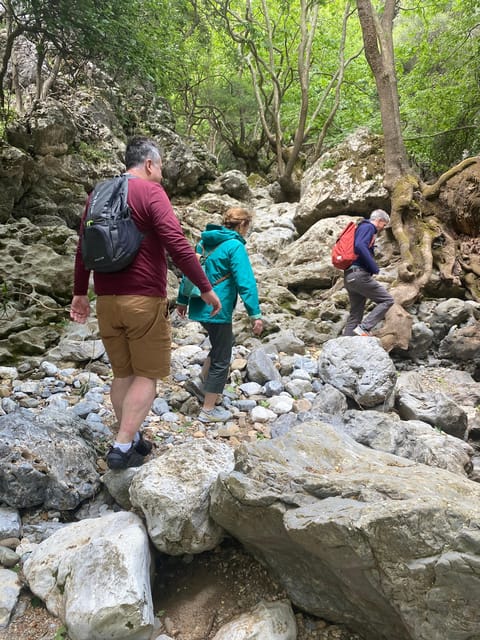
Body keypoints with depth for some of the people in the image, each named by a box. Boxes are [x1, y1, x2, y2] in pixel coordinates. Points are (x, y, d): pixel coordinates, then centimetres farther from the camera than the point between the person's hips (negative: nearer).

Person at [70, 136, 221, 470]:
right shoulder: (150, 190, -6)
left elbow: (83, 248, 18)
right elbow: (177, 244, -16)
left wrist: (80, 292, 25)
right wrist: (206, 287, -12)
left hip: (106, 300, 7)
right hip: (144, 299, -6)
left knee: (123, 373, 16)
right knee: (147, 375, 4)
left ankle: (132, 440, 24)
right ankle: (123, 447, 0)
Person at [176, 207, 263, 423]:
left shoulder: (204, 241, 11)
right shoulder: (235, 246, -13)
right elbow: (246, 281, -20)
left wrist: (182, 301, 24)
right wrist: (255, 314, -21)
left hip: (199, 307, 8)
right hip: (218, 310, -8)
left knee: (220, 347, 29)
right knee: (221, 360, 5)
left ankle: (203, 385, 30)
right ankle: (208, 411, 12)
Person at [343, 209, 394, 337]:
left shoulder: (362, 228, 26)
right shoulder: (368, 227, -3)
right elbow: (360, 246, -21)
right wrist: (375, 268, -17)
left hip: (349, 277, 10)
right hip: (359, 274, -10)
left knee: (355, 313, 10)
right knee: (387, 300, -5)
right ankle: (364, 328, -14)